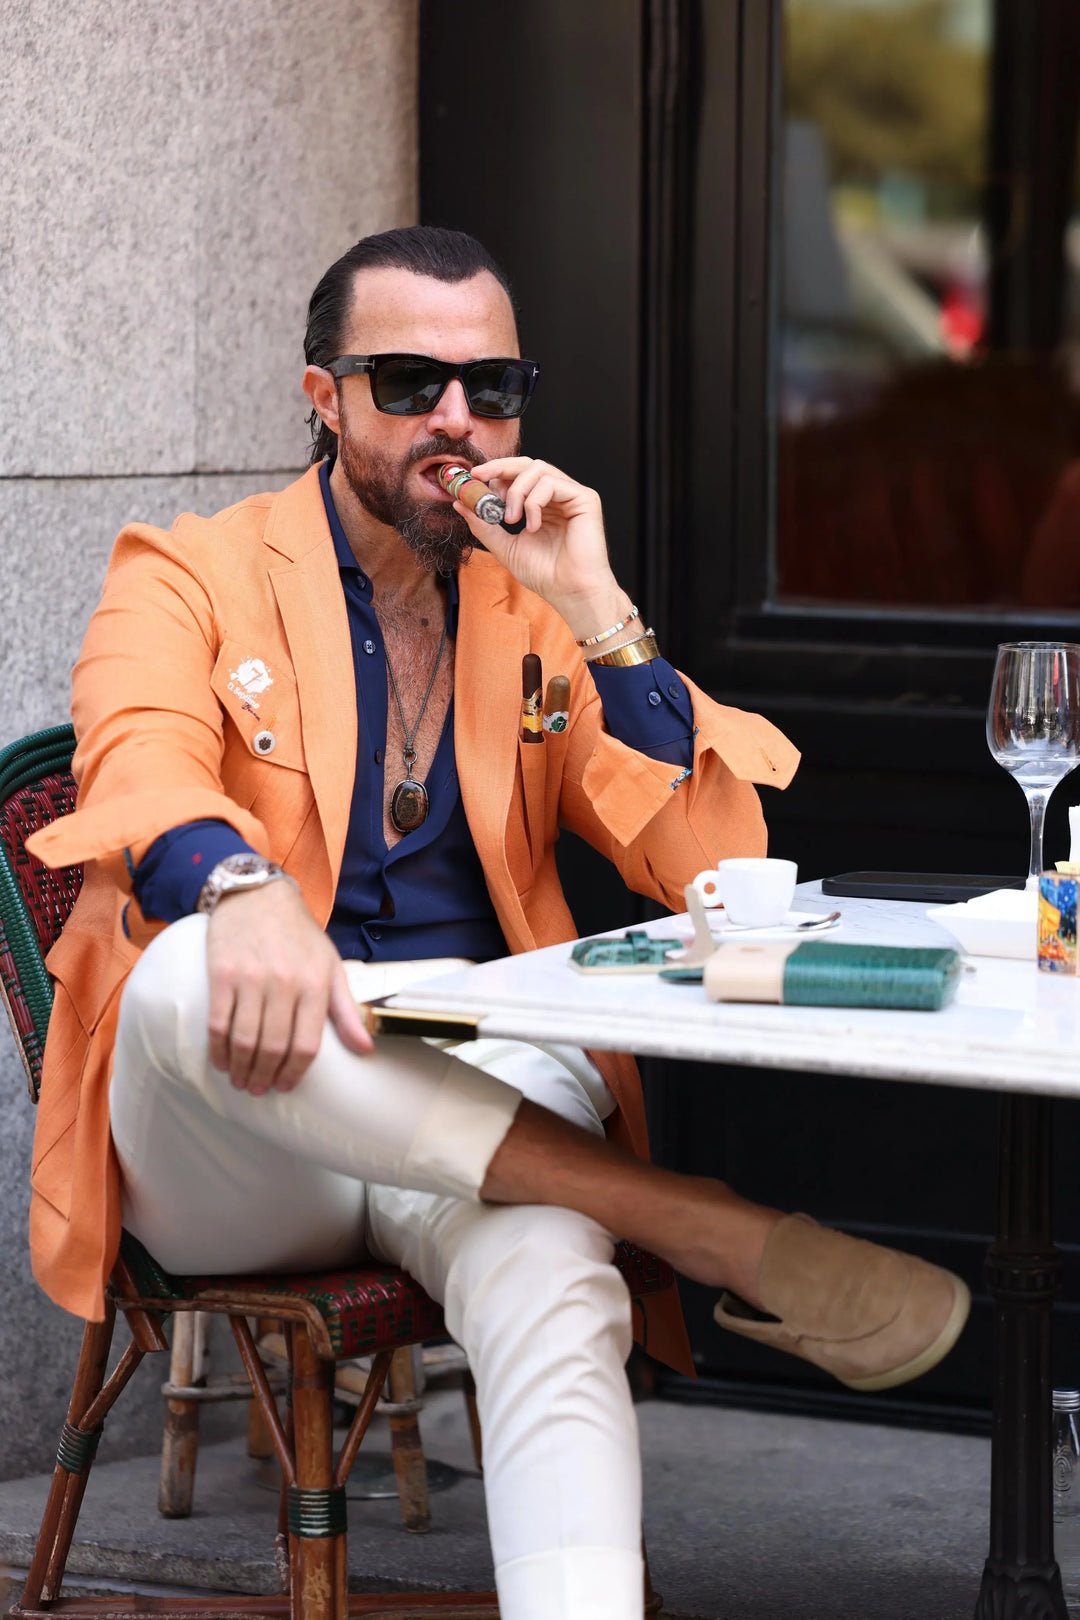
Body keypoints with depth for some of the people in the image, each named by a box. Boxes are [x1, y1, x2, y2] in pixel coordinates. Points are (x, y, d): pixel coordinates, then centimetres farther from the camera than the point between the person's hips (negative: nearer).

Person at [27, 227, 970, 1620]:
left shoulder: (543, 607, 16)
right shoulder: (191, 577, 7)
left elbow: (712, 867, 6)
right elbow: (142, 775, -15)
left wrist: (599, 618, -6)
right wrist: (244, 892, -39)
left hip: (480, 1097, 2)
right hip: (239, 1116, -2)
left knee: (553, 1290, -34)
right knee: (185, 972, -38)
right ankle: (705, 1231, -32)